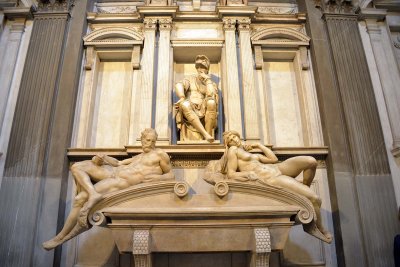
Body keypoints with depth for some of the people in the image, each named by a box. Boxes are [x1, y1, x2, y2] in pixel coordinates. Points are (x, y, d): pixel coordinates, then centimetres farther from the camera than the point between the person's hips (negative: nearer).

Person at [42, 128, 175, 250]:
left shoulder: (160, 154, 2)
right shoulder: (140, 156, 23)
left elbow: (171, 175, 3)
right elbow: (119, 163, 25)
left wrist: (158, 177, -18)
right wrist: (103, 158, 6)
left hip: (122, 182, -9)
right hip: (113, 171, 9)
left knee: (80, 199, -15)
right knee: (76, 167, -2)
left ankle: (60, 237, 3)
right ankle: (94, 194, -24)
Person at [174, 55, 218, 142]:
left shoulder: (212, 84, 16)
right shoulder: (190, 79, 19)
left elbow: (211, 96, -9)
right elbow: (179, 85, -5)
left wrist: (207, 79, -1)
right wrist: (182, 98, -25)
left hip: (205, 114, 0)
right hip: (189, 112, 0)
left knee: (211, 102, -31)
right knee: (184, 104, -34)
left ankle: (209, 134, -31)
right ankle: (205, 134, -40)